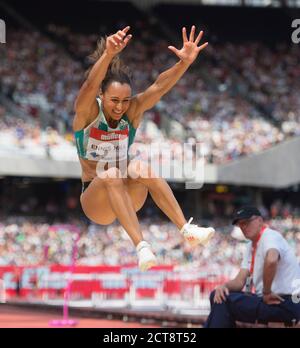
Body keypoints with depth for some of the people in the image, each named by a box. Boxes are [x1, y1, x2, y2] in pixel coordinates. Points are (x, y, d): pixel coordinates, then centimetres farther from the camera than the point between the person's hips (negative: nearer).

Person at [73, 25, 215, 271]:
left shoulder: (133, 111, -5)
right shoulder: (87, 112, -12)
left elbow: (159, 87, -22)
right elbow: (91, 86, -34)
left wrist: (185, 62, -40)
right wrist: (108, 55, -53)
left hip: (127, 199, 3)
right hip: (94, 201, -2)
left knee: (140, 168, -31)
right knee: (111, 174, -36)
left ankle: (187, 229, -38)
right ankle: (140, 245, -48)